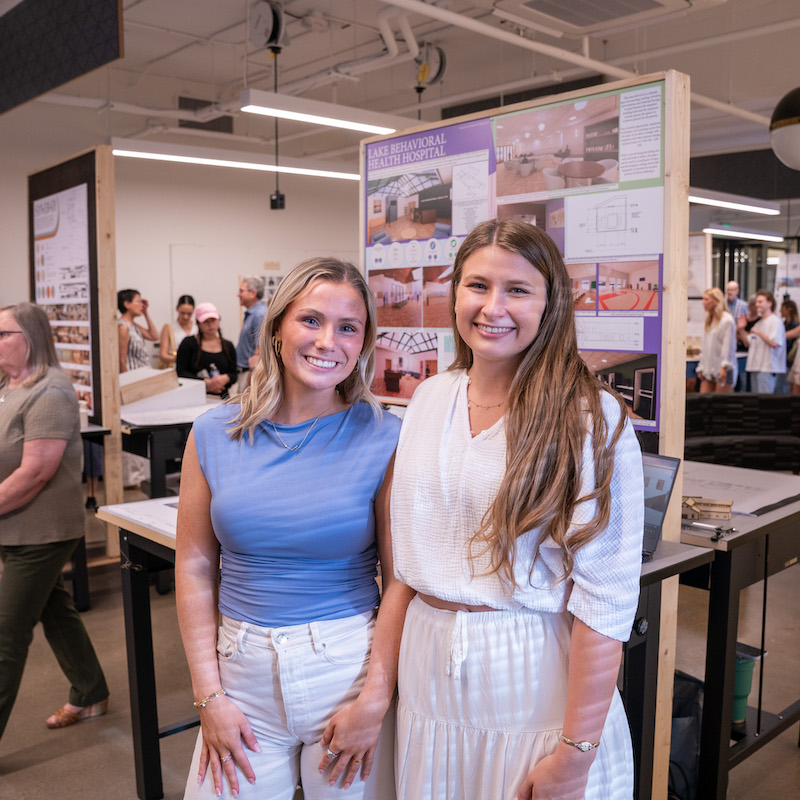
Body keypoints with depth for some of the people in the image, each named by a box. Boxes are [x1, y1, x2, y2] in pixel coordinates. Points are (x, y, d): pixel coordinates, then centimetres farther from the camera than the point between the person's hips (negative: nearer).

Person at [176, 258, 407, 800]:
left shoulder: (385, 440, -8)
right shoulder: (215, 435, -1)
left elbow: (401, 577, -8)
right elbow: (195, 566, 2)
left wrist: (375, 699, -11)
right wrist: (209, 694, -1)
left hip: (347, 666, -2)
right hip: (244, 669, 2)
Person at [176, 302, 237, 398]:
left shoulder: (228, 346, 15)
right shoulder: (188, 343, 7)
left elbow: (234, 375, 14)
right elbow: (180, 373, 0)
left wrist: (225, 378, -10)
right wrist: (205, 383, -12)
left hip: (220, 397, 3)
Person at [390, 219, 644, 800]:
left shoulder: (592, 419, -14)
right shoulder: (429, 398, 3)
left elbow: (606, 598, -16)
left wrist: (576, 752, -17)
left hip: (537, 681, -5)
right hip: (427, 666, 5)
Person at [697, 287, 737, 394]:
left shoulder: (727, 320, -8)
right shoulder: (709, 320, 18)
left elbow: (728, 345, -14)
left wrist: (724, 367, -20)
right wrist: (701, 367, 14)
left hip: (724, 370, -8)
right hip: (709, 369, 8)